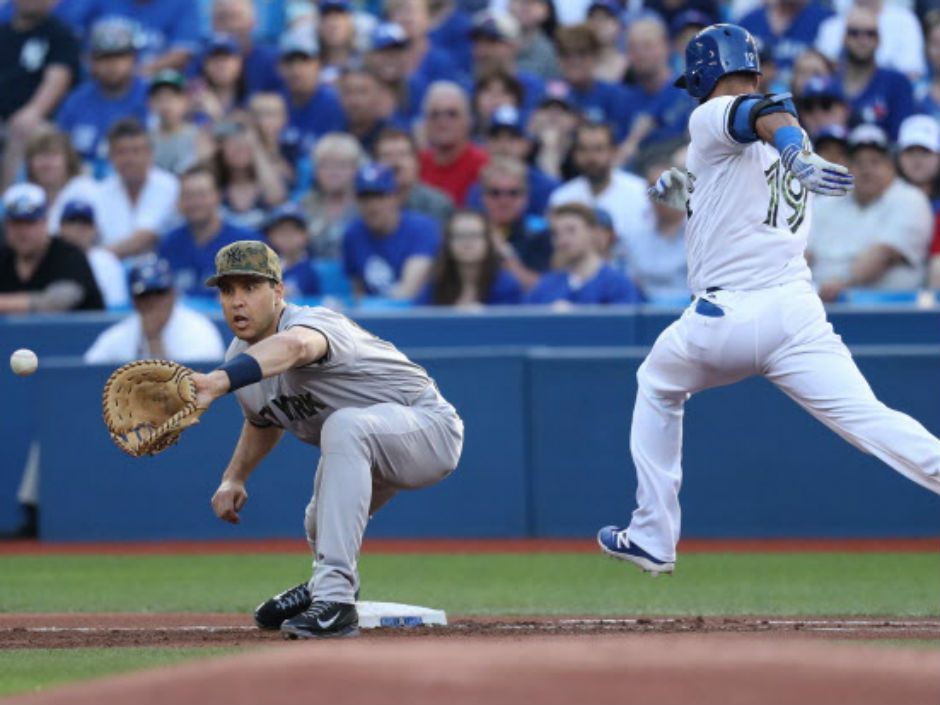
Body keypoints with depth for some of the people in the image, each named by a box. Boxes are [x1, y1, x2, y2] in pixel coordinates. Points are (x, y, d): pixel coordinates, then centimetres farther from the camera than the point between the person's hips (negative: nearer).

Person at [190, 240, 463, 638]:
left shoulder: (316, 322, -31)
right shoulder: (241, 359, -3)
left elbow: (294, 347, -59)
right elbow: (263, 420, 20)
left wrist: (219, 383, -74)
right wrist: (234, 478, 4)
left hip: (428, 427, -10)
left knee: (344, 425, -38)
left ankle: (335, 600, -41)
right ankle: (327, 586, 63)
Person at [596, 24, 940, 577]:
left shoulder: (713, 118, 0)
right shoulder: (793, 141, 22)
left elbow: (770, 113, -24)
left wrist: (795, 155, -44)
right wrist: (690, 194, 34)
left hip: (723, 316, -4)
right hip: (797, 310, 4)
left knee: (657, 388, 24)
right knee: (870, 419, -11)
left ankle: (653, 538, 25)